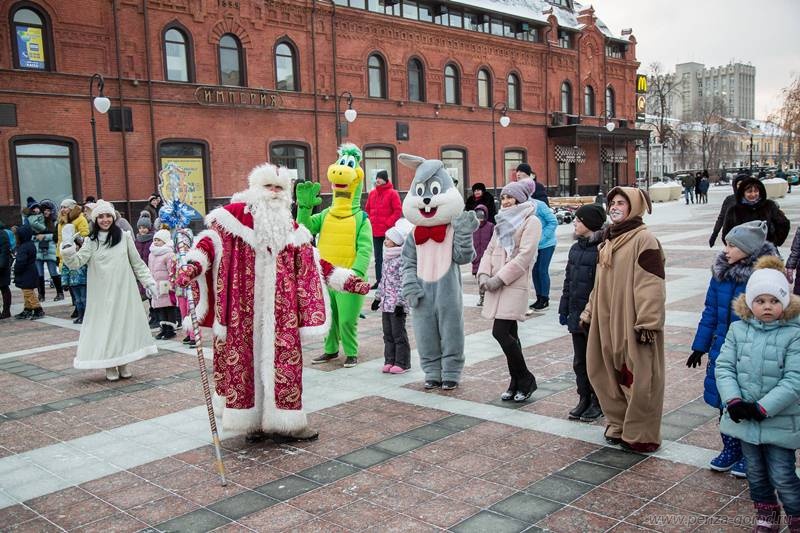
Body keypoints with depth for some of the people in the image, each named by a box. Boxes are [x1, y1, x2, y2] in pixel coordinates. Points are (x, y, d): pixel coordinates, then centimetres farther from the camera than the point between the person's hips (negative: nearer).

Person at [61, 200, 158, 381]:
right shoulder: (91, 241, 1)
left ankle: (124, 364, 16)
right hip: (102, 294, 0)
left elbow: (137, 263, 7)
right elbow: (77, 263, -8)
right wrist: (68, 253, -28)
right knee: (105, 325, 1)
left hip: (124, 291, 1)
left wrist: (149, 282, 4)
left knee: (125, 323, 4)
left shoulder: (124, 237, 1)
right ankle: (110, 366, 10)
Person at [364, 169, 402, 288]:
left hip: (388, 231, -5)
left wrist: (388, 223, -14)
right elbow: (367, 210, 18)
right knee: (378, 258, 10)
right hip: (375, 231, 6)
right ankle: (379, 280, 16)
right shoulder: (372, 193, 10)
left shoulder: (392, 193, -6)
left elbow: (398, 211, -9)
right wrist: (370, 222, 5)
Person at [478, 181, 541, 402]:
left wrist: (499, 278, -16)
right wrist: (484, 274, -1)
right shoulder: (502, 222, 21)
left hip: (515, 285, -7)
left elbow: (524, 256, -14)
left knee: (501, 332, -14)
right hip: (496, 285, 7)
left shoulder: (531, 222, -4)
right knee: (509, 334, 10)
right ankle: (516, 383, 19)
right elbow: (490, 249, 17)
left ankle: (525, 379, 2)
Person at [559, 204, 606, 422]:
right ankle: (584, 399, 28)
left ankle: (598, 402, 19)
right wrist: (564, 309, 15)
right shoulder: (575, 249, 10)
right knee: (579, 361, 15)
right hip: (577, 316, 8)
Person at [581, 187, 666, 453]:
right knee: (612, 374, 15)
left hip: (632, 322, -8)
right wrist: (590, 313, 19)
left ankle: (641, 435, 11)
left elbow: (652, 284, -18)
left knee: (637, 378, 0)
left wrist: (647, 322, -22)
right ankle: (619, 425, 30)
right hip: (608, 320, 8)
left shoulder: (644, 239, -12)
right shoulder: (609, 239, 14)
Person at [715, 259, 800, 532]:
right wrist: (733, 401, -15)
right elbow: (724, 367, -2)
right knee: (755, 471, 19)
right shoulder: (738, 330, -1)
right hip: (744, 417, 4)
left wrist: (763, 408, -20)